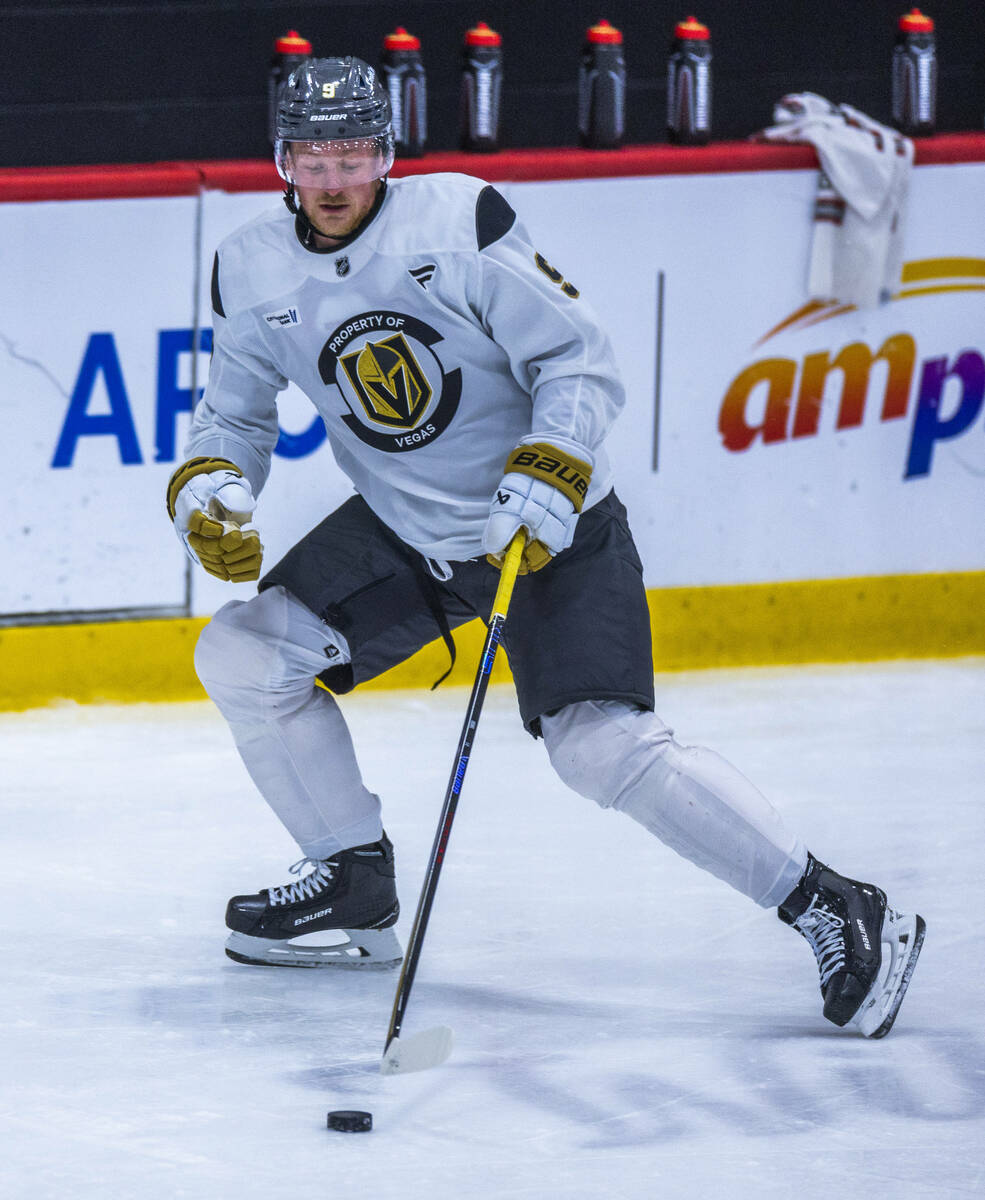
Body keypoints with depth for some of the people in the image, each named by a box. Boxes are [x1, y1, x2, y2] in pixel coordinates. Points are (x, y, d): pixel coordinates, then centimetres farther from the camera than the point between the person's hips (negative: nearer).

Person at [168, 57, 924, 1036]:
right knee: (240, 654, -4)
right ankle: (356, 888, 12)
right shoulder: (253, 275, -4)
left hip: (552, 526, -6)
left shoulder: (460, 222, -19)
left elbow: (579, 358, -17)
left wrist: (541, 486, -29)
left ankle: (834, 913, -15)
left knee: (602, 746, -20)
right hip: (402, 533, 6)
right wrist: (208, 494, -13)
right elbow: (236, 414, 8)